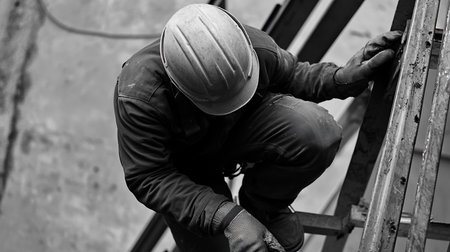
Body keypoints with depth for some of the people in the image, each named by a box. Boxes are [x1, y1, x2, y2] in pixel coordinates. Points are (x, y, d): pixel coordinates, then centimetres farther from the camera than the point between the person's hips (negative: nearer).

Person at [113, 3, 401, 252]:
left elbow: (294, 77, -4)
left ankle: (263, 203, 0)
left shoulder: (256, 46, -27)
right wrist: (227, 217, -41)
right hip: (186, 165, -1)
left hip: (239, 129, 2)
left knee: (318, 132, -29)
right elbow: (148, 179, -31)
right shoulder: (138, 97, -38)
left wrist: (343, 78, -25)